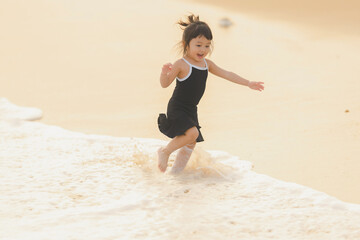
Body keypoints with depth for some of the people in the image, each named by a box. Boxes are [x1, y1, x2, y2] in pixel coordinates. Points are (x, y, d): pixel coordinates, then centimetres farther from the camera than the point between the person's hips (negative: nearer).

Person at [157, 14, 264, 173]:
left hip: (191, 110, 8)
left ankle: (176, 170, 27)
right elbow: (165, 84, -17)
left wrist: (248, 83, 12)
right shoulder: (181, 65, -17)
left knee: (191, 143, 11)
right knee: (192, 133, -25)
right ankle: (165, 152, -4)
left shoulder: (206, 64, 6)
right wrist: (165, 73, -40)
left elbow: (227, 74, 13)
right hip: (177, 108, -8)